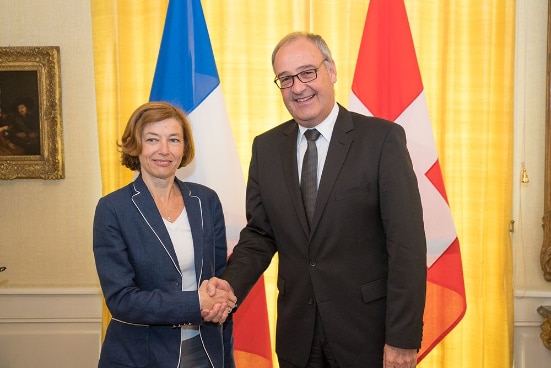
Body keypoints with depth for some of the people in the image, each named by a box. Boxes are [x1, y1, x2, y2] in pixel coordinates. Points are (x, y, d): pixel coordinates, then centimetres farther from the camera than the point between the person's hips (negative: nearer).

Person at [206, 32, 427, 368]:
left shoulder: (383, 138, -11)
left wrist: (403, 339, -14)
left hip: (366, 330, -3)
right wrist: (232, 284, -12)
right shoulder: (266, 148, 3)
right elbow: (260, 233, 6)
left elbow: (407, 243, -13)